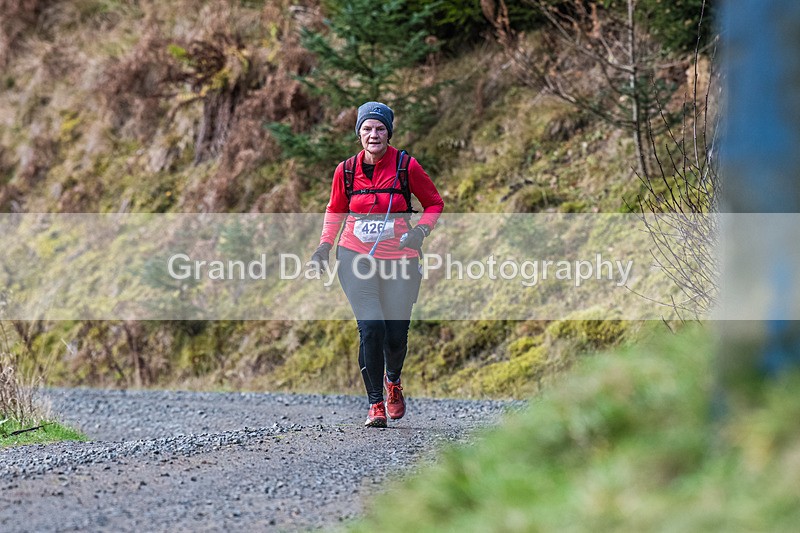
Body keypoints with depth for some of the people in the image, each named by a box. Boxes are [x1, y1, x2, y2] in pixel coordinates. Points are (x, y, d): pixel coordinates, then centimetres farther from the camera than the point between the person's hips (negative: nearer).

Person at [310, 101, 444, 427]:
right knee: (370, 329, -14)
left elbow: (434, 204, 7)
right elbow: (335, 210, 18)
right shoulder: (346, 170, 1)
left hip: (399, 259, 0)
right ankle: (375, 404, -4)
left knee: (396, 335, 2)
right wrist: (325, 244, 4)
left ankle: (393, 381, 37)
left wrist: (421, 231, -10)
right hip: (356, 257, 0)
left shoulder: (406, 166, -5)